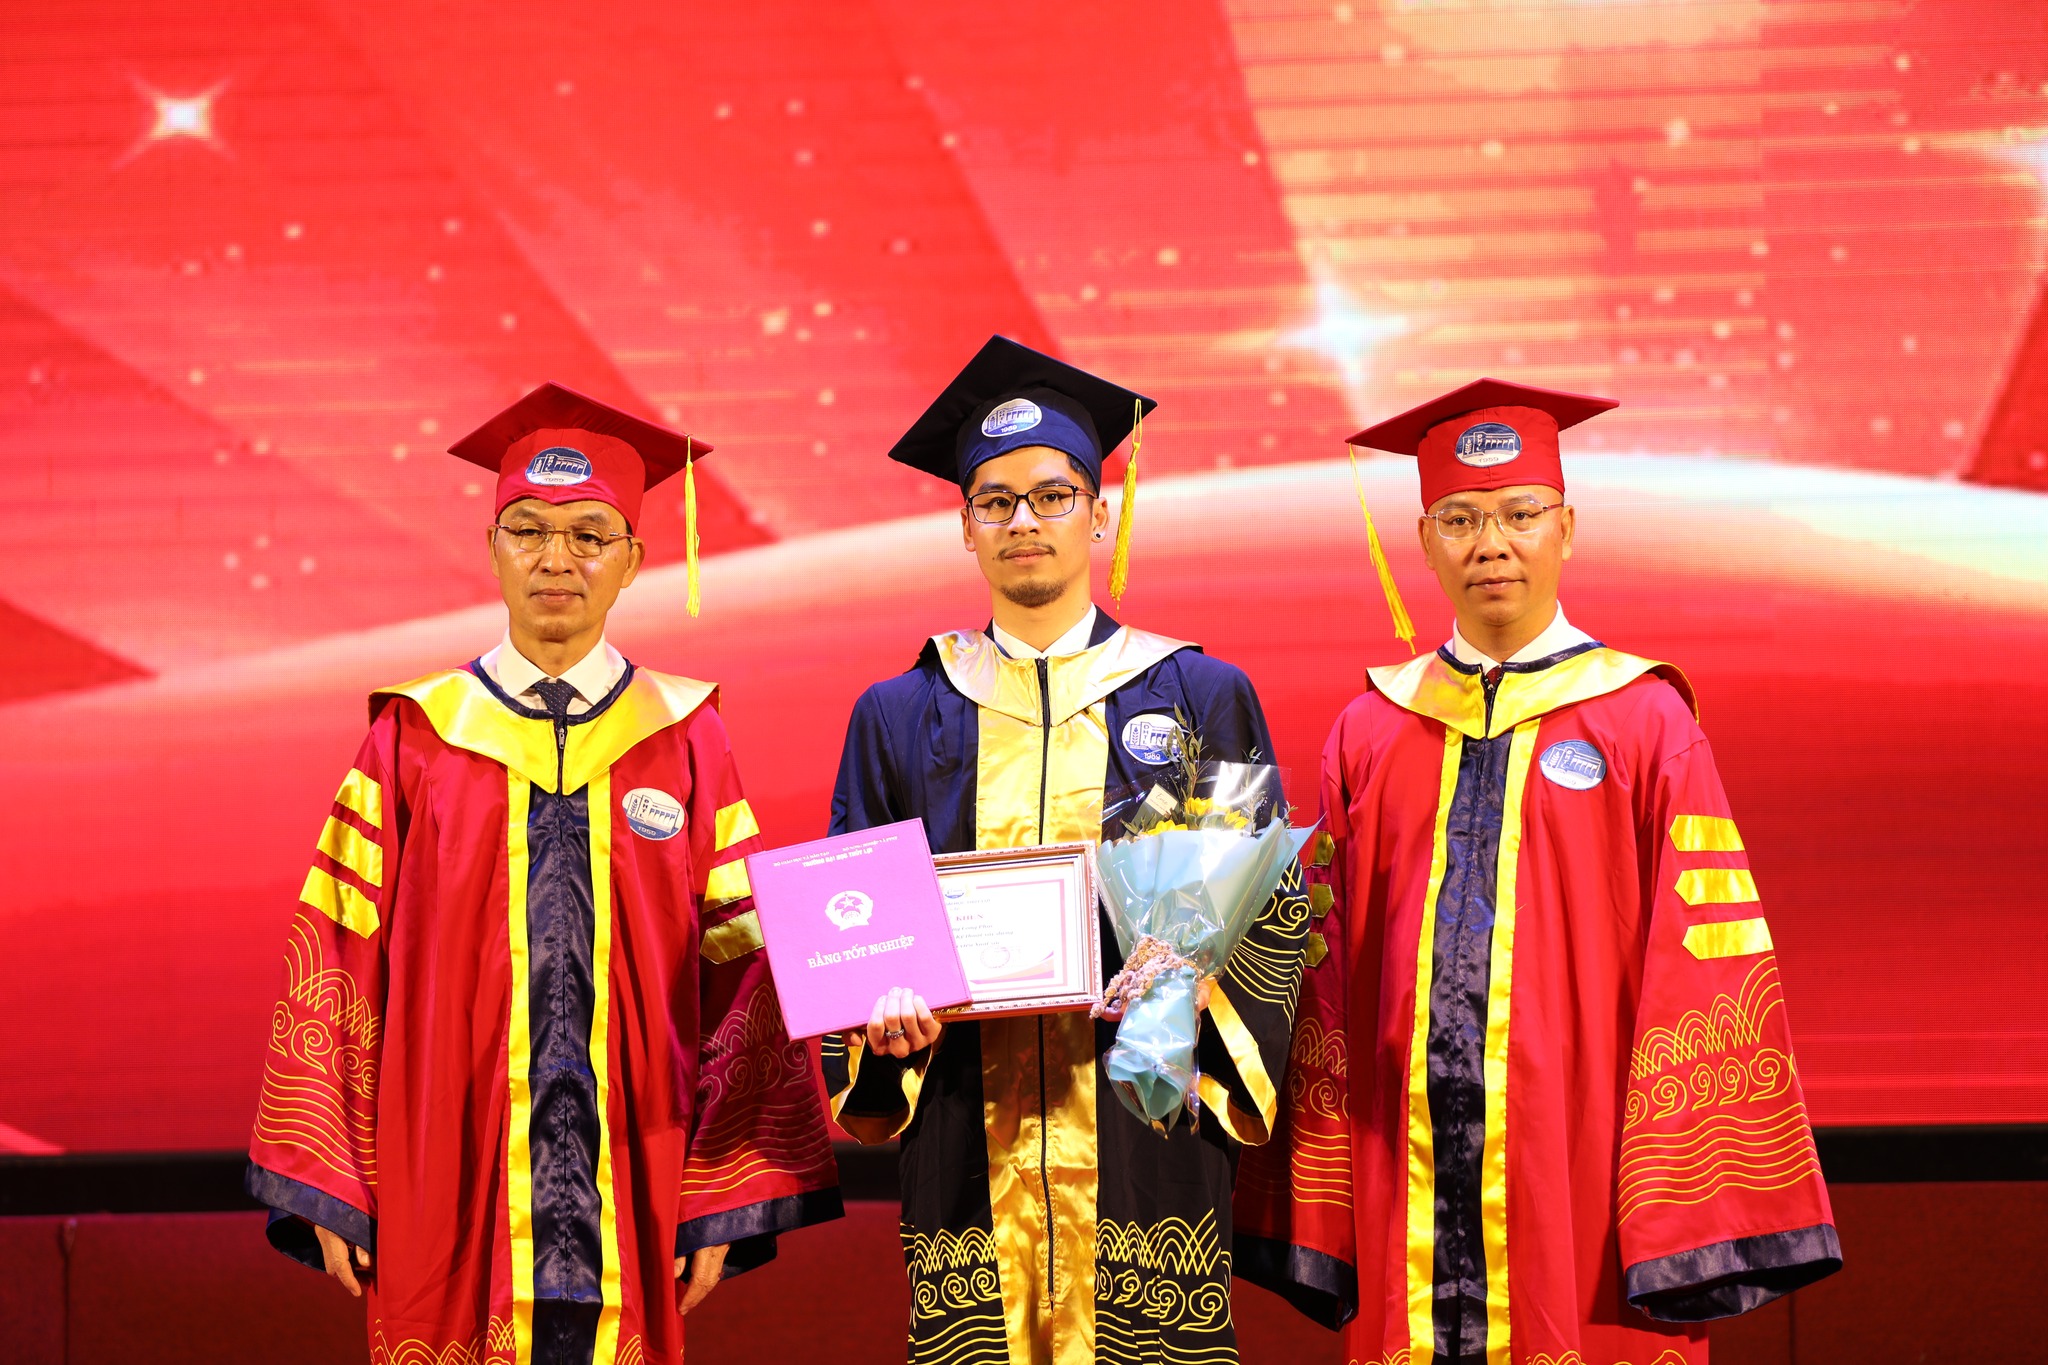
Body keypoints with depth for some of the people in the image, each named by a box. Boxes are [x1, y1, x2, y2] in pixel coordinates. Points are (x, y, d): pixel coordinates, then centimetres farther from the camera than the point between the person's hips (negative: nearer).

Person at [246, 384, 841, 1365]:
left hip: (628, 1195, 0)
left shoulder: (685, 742, 3)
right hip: (449, 1196, 0)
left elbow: (743, 970, 2)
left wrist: (722, 1204, -4)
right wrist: (325, 1184, -4)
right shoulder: (417, 739, 3)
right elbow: (337, 957, 2)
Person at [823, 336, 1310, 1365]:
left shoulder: (1202, 699, 7)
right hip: (967, 1139, 1)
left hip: (1145, 1135, -1)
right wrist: (884, 1007, -9)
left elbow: (1275, 900, 5)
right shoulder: (900, 718, 11)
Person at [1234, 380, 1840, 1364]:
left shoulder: (1643, 722, 0)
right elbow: (1326, 978, 8)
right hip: (1409, 1191, 2)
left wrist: (1689, 1229, -10)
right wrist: (1315, 1223, 2)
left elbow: (1707, 974, -4)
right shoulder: (1371, 735, 9)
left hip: (1579, 1171, -2)